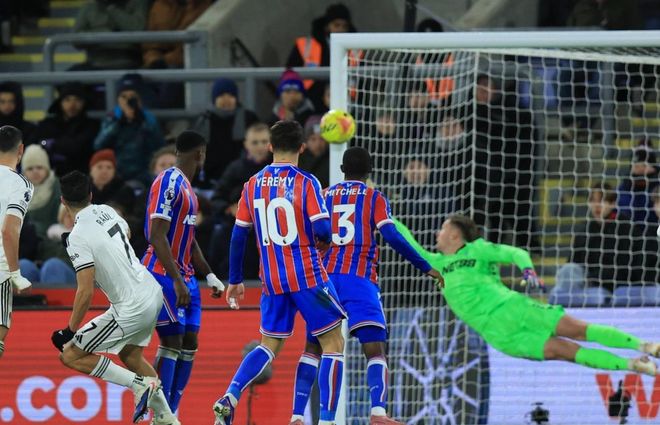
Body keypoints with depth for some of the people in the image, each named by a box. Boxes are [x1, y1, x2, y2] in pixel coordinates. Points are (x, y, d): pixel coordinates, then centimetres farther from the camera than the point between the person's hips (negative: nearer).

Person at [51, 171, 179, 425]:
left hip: (132, 308, -8)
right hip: (152, 292, 8)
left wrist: (70, 331, -8)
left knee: (70, 355, 0)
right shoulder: (106, 211, 5)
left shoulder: (78, 237, -18)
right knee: (130, 355, 29)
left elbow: (86, 292, -19)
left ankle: (140, 385, -4)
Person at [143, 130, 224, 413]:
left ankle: (171, 413, 7)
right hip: (164, 274, -9)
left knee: (189, 344, 5)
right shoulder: (169, 182, -14)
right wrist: (177, 281, -24)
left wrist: (209, 275, 21)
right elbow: (157, 236, -21)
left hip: (184, 277, 9)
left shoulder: (186, 186, 17)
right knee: (171, 342, -10)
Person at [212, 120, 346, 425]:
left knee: (269, 345, 18)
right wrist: (323, 241, 8)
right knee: (333, 343, 5)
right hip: (308, 277, -5)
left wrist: (234, 281, 16)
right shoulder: (305, 183, -8)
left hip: (272, 282, 5)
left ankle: (229, 399, -2)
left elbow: (238, 236, 7)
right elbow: (323, 230, -17)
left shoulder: (253, 185, 5)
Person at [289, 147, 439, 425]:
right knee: (375, 350, -7)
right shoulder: (374, 198, 7)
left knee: (312, 348, 10)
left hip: (325, 278, 3)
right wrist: (426, 268, -3)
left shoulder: (323, 196, 17)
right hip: (360, 281, -3)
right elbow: (391, 237, -6)